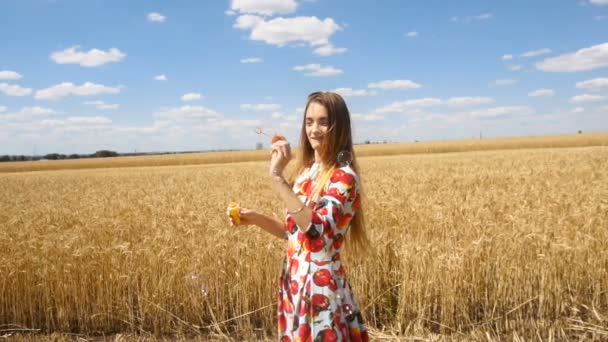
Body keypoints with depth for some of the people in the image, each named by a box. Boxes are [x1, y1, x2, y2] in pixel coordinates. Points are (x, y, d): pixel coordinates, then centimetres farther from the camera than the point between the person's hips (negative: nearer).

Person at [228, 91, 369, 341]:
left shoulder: (344, 176, -14)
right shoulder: (307, 171, 8)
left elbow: (317, 230, -30)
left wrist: (277, 177, -31)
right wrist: (254, 218, 2)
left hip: (322, 287, -7)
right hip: (294, 283, 7)